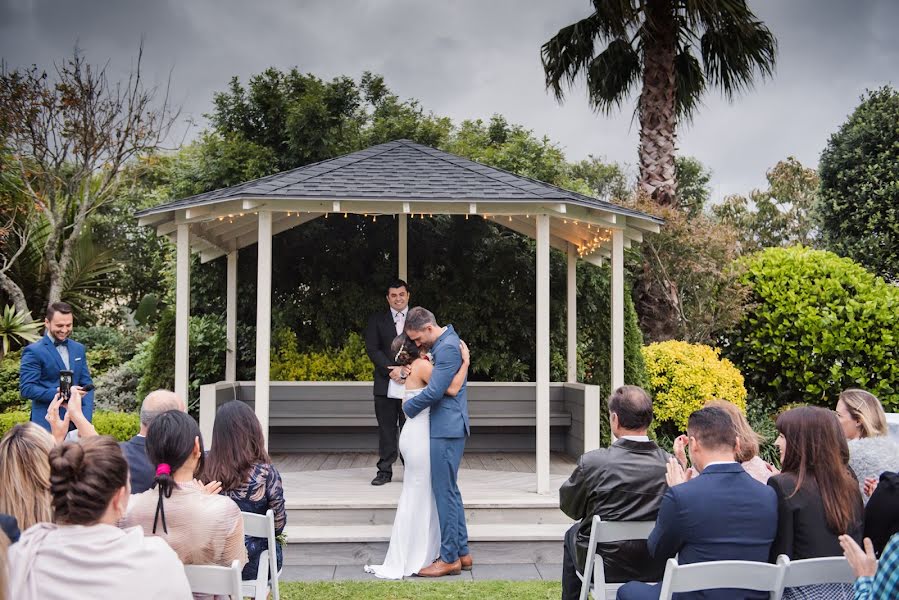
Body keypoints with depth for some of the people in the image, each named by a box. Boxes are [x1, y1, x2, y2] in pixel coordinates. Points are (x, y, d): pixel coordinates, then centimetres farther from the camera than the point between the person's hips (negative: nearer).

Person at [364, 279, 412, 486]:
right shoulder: (376, 320, 8)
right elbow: (372, 349, -1)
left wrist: (405, 370, -14)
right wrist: (391, 370, -13)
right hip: (385, 383, 1)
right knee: (386, 429, 5)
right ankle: (385, 471, 11)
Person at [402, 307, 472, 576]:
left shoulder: (448, 347, -18)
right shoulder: (446, 342, 14)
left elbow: (434, 391, -22)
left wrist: (408, 407, -5)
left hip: (446, 430, -11)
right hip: (448, 428, 11)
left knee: (445, 491, -4)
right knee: (450, 491, 15)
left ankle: (449, 558, 4)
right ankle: (461, 552, 23)